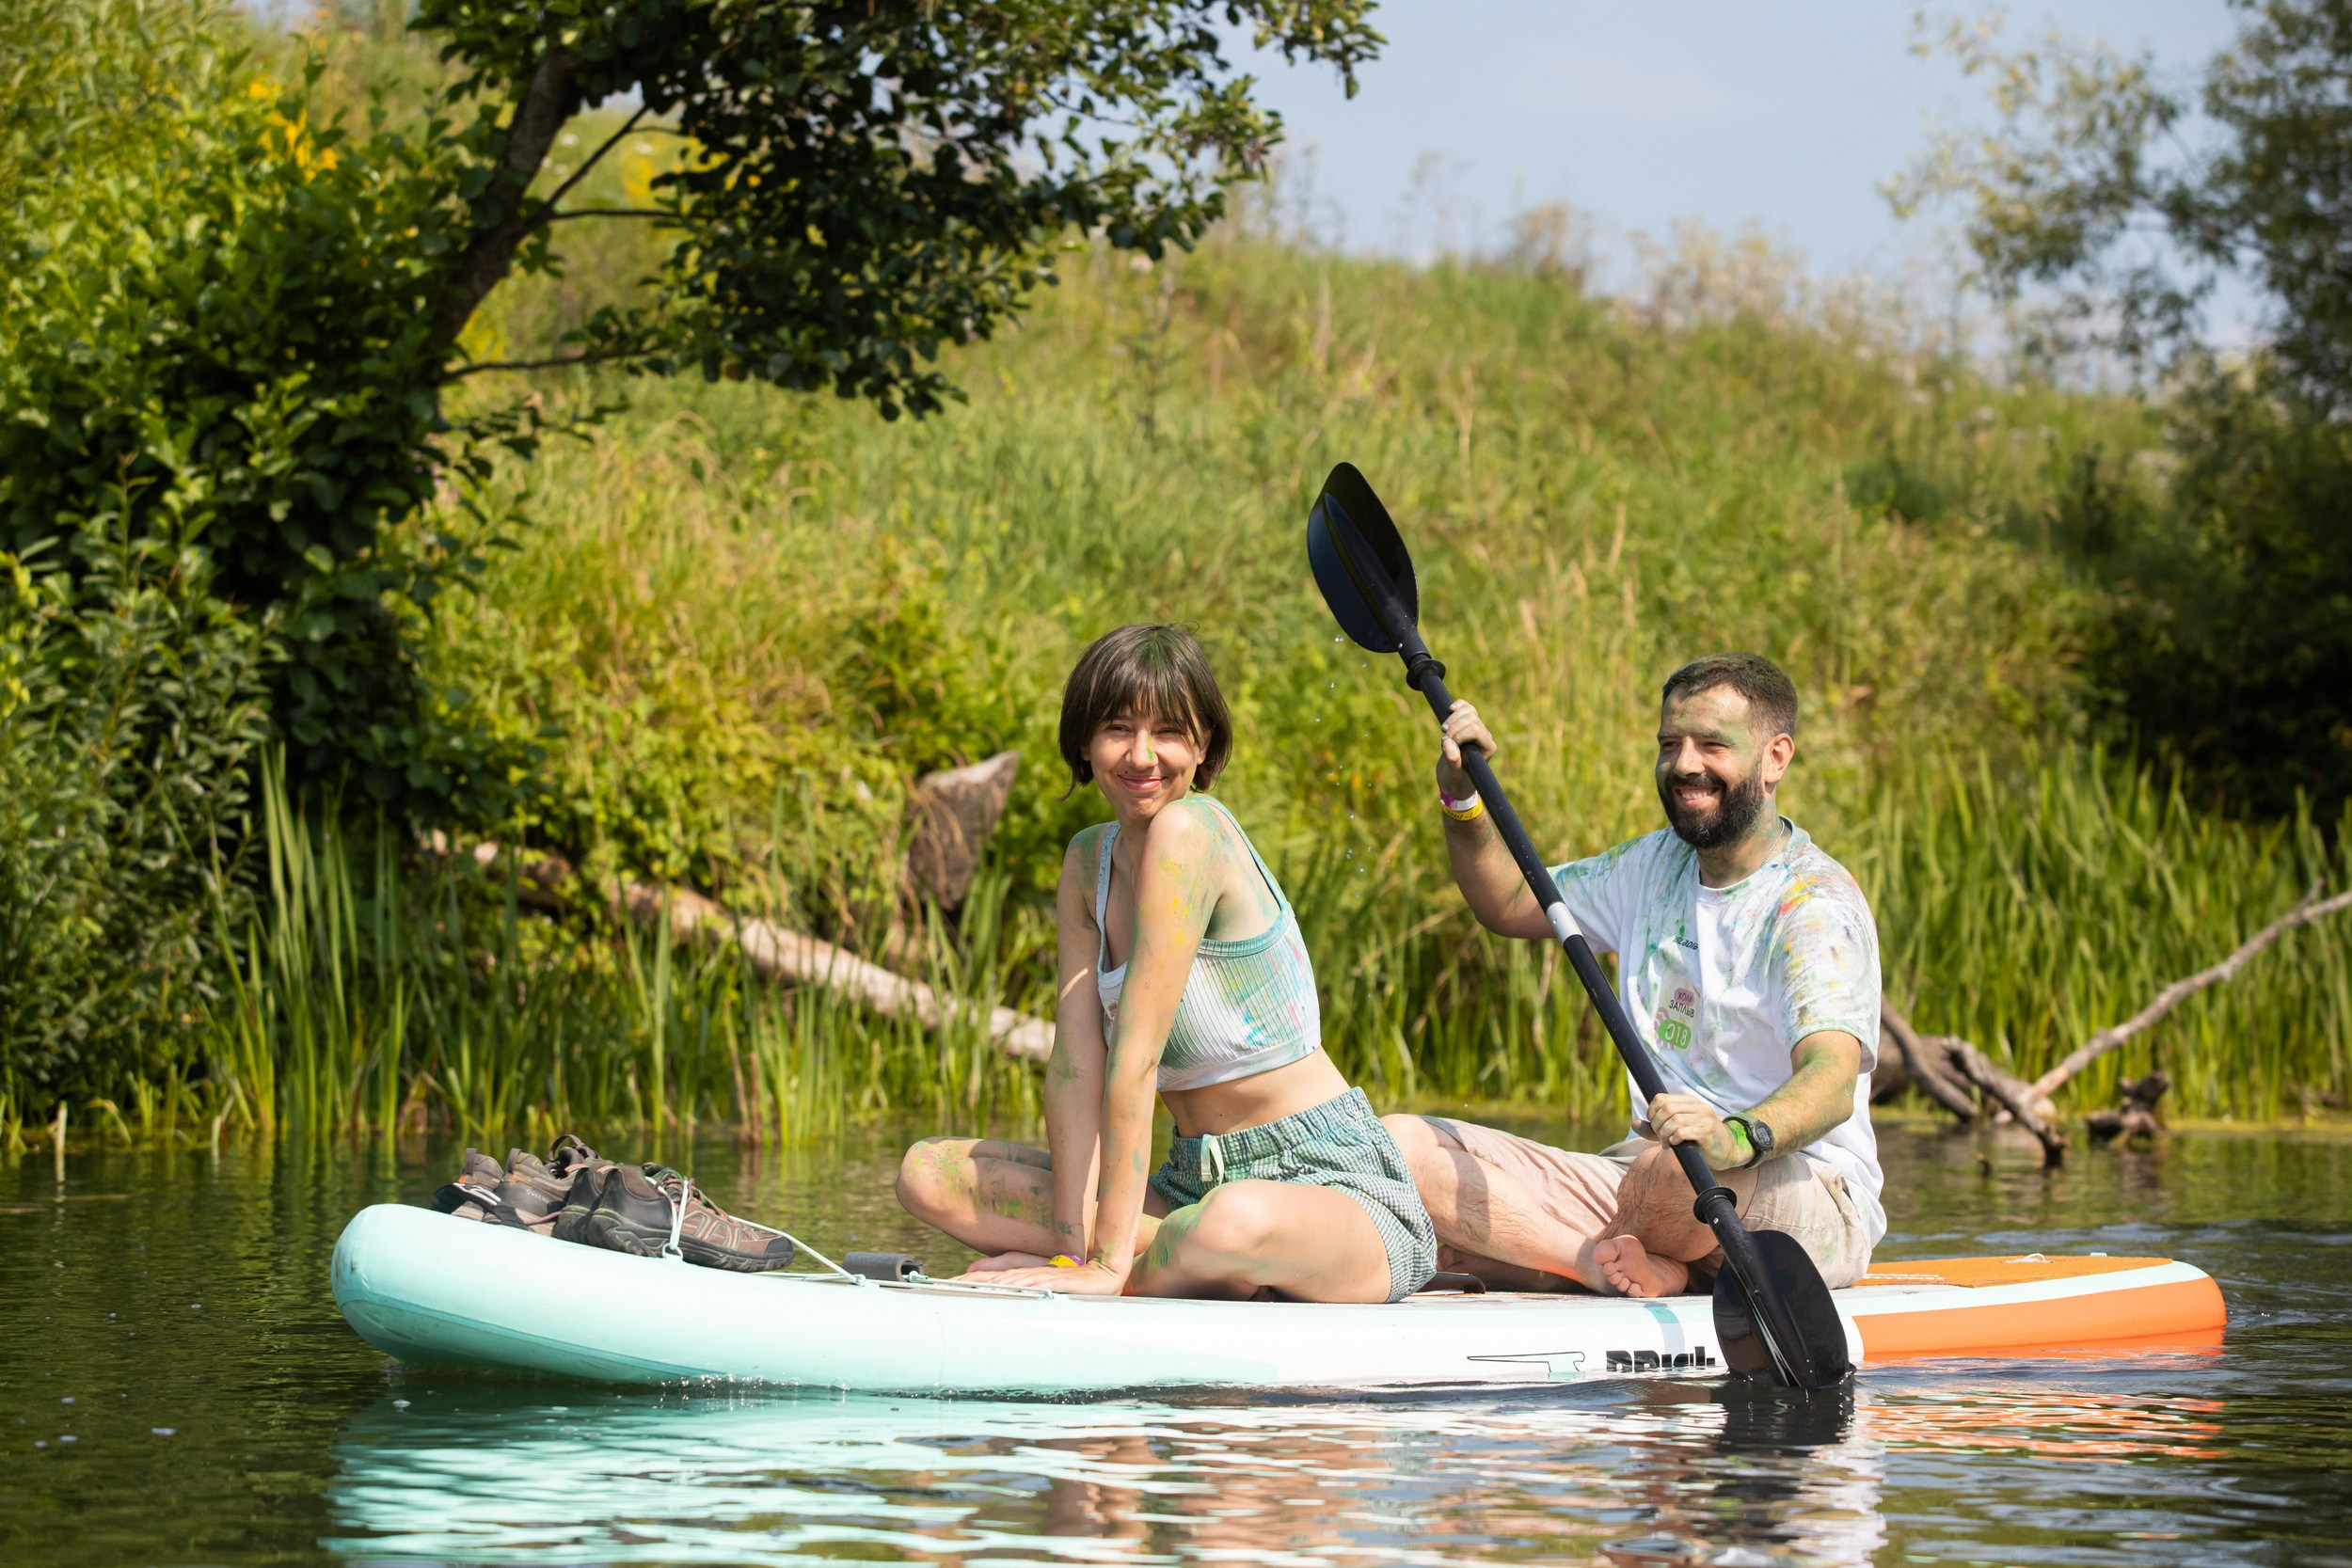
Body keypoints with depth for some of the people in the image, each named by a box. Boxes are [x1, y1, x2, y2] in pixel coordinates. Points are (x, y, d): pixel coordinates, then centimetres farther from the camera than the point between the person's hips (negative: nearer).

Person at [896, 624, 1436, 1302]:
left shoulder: (1188, 829, -17)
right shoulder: (1088, 860, 7)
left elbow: (1137, 1054, -21)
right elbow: (1076, 1063, -3)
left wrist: (1104, 1263, -22)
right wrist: (1076, 1249, -16)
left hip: (1332, 1184, -8)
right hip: (1195, 1180, 8)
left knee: (1238, 1222, -43)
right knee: (928, 1172, -3)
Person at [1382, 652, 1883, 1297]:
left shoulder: (1816, 901, -12)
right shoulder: (1657, 866, 14)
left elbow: (1832, 1080, -28)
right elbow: (1509, 904, 28)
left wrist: (1739, 1138, -49)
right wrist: (1462, 795, 9)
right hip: (1641, 1178, 7)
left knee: (1679, 1166, -42)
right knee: (1402, 1145, -11)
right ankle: (1633, 1266, -27)